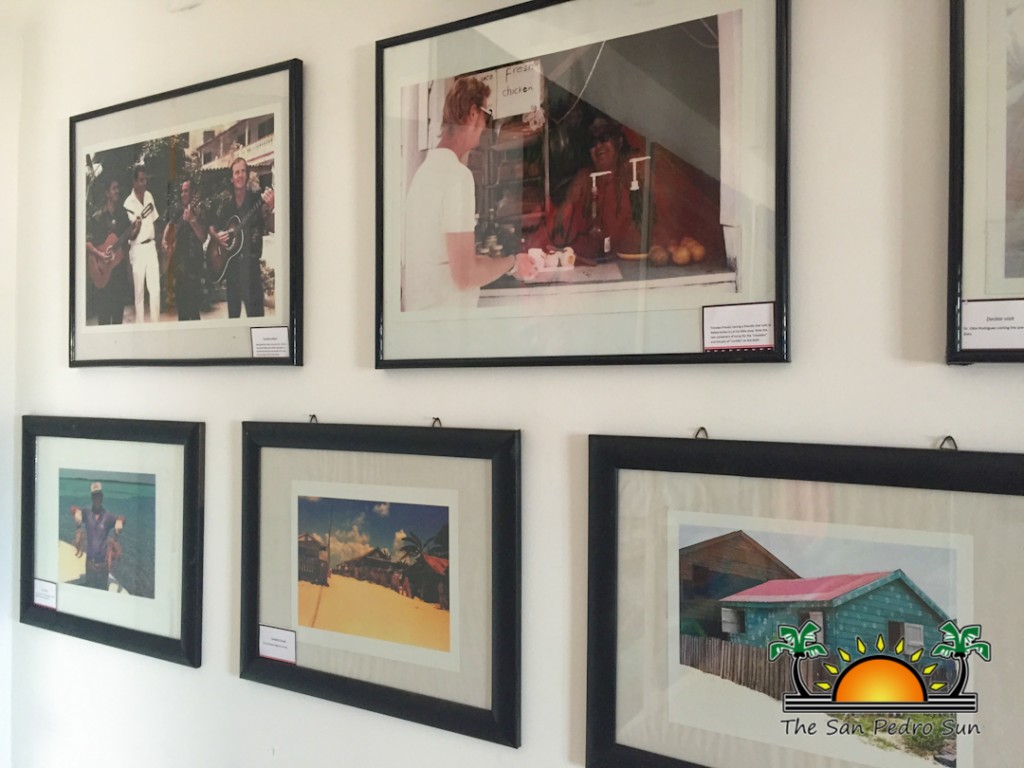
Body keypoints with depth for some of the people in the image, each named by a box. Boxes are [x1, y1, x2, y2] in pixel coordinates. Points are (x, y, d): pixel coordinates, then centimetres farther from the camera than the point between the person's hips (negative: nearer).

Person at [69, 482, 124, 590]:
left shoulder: (107, 516, -7)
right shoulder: (87, 514, -3)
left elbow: (120, 518, -18)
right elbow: (73, 509, -14)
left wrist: (119, 520, -43)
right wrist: (77, 512, -40)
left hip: (103, 563, -1)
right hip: (90, 562, 1)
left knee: (102, 589, 7)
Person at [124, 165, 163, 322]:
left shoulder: (149, 196, 5)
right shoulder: (128, 204, -11)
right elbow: (130, 236, -11)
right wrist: (136, 228, -33)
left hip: (151, 246, 5)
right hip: (137, 249, -5)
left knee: (155, 289, 3)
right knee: (139, 292, 2)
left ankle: (155, 323, 11)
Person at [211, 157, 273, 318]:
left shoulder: (257, 199, -2)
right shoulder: (226, 204, 10)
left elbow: (271, 228, -12)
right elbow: (212, 226, 22)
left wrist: (269, 209, -30)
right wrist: (217, 235, 0)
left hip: (250, 261, -5)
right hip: (231, 262, 5)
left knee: (254, 312, -11)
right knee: (233, 312, 12)